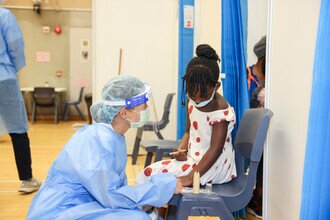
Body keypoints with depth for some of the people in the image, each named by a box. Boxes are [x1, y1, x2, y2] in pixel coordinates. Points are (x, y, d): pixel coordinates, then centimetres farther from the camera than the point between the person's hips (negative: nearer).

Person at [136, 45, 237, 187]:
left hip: (212, 165, -8)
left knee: (153, 173, -16)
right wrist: (181, 149, -7)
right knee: (150, 171, -3)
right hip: (193, 158, 8)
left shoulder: (221, 111, -20)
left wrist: (190, 177, -28)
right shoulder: (191, 102, 4)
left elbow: (215, 149, -23)